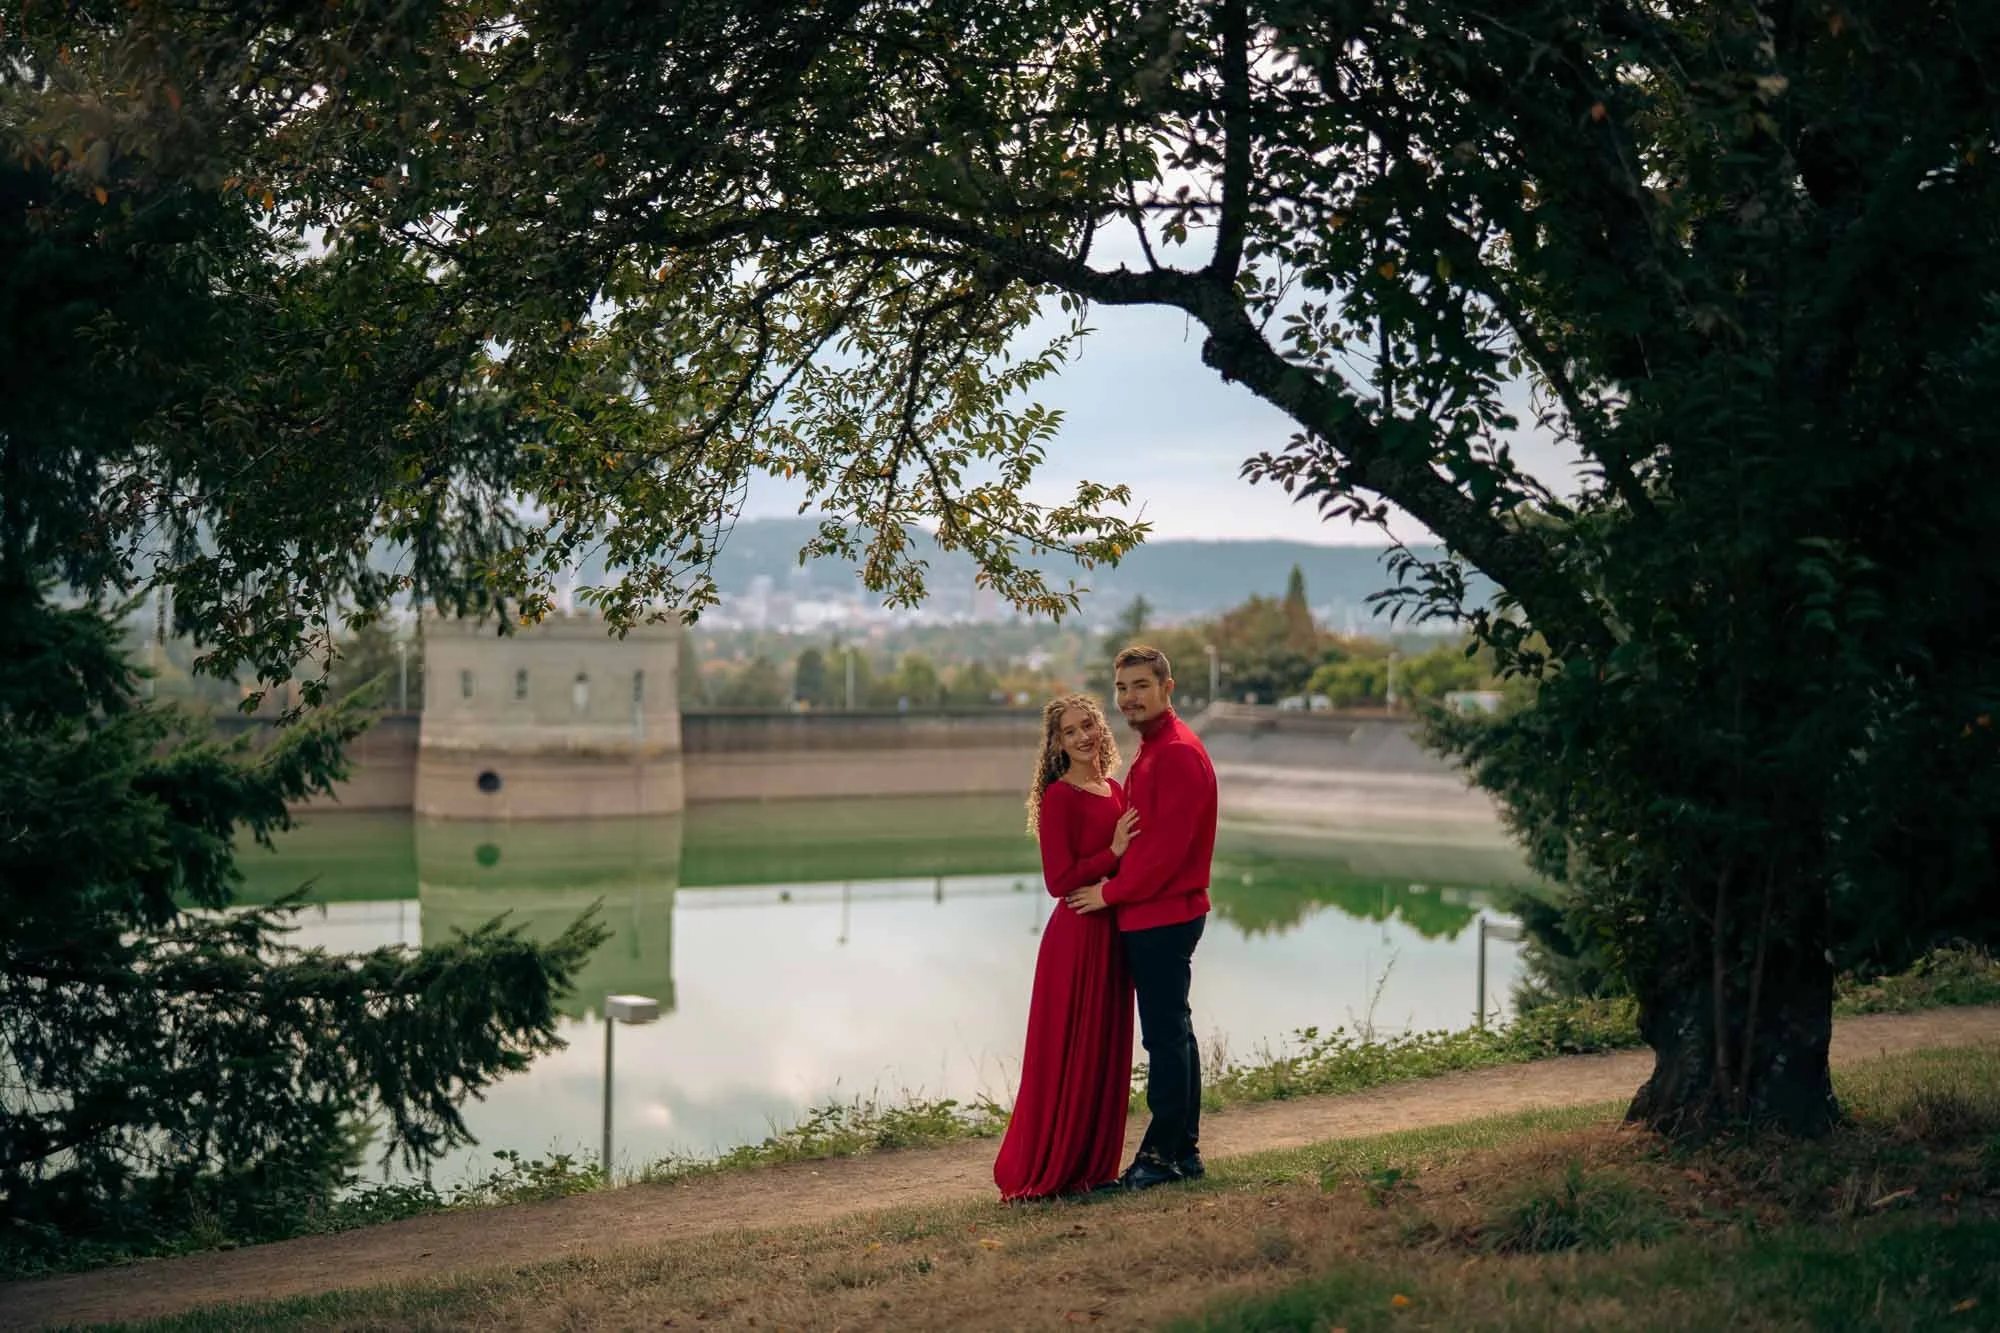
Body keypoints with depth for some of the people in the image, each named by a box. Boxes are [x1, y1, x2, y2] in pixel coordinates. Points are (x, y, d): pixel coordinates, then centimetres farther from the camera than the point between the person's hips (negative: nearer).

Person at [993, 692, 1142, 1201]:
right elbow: (1060, 880, -15)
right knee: (1068, 1056, -3)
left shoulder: (1115, 791, 12)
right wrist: (1114, 853, -19)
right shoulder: (1059, 797, -12)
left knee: (1107, 1053, 12)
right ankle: (1047, 1172, 6)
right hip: (1075, 935, -8)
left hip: (1113, 933, 8)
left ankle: (1092, 1166, 20)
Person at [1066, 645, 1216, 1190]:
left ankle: (1161, 1154, 1)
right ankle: (1184, 1151, 22)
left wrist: (1112, 891, -12)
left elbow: (1167, 846, -20)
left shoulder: (1179, 753, -15)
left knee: (1165, 1037, -5)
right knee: (1172, 1033, 15)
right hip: (1153, 915, 11)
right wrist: (1115, 885, 10)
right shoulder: (1153, 750, 17)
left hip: (1162, 916, -11)